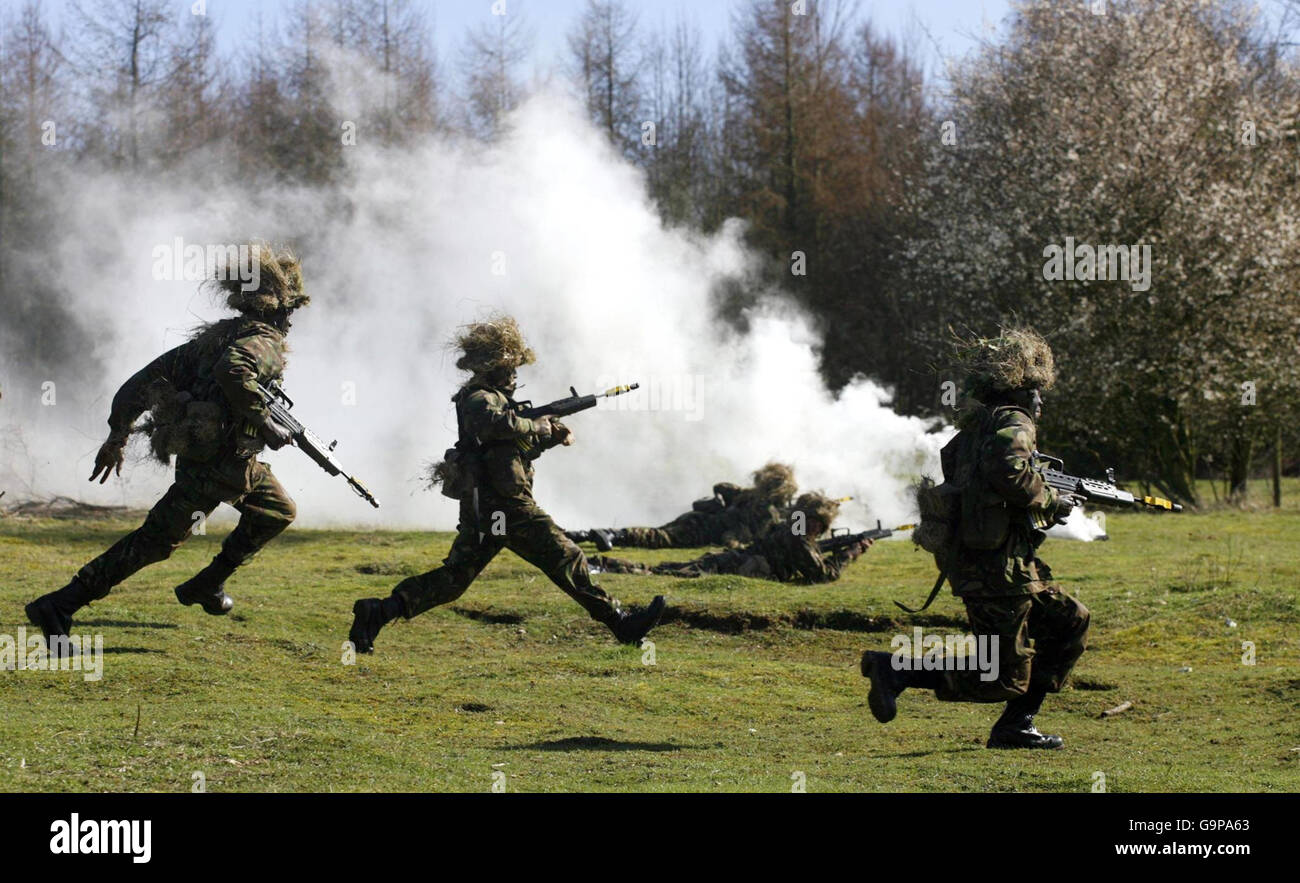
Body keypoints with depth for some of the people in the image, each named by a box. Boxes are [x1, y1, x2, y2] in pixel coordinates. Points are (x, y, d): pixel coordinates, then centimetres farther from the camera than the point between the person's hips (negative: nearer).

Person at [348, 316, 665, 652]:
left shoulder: (489, 396, 20)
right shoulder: (480, 399, -12)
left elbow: (521, 444, 28)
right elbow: (496, 423, -36)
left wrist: (553, 436, 12)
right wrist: (538, 426, -21)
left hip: (480, 510, 10)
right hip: (504, 507, -10)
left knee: (453, 577, 7)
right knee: (567, 561, -2)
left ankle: (378, 612, -3)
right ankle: (620, 622, 4)